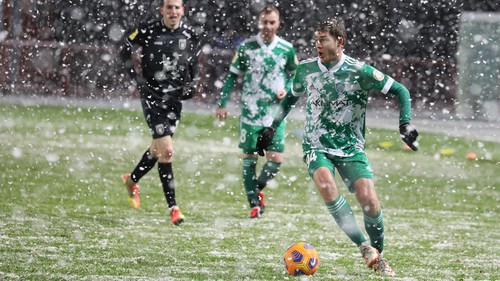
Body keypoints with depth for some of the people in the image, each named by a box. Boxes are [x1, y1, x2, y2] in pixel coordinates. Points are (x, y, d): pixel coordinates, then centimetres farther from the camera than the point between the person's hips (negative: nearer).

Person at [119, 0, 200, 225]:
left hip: (175, 97, 5)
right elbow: (126, 52, 5)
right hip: (152, 96, -5)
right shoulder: (148, 31, -8)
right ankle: (173, 208, -9)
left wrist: (192, 84, 3)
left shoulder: (190, 35, 3)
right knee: (166, 150, -13)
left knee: (158, 148, 16)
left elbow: (194, 63, 19)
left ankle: (132, 180, 44)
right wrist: (138, 79, -5)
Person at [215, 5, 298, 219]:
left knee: (276, 158, -7)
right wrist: (222, 104, 1)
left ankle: (257, 188, 20)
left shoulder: (287, 49, 1)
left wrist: (286, 90, -6)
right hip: (250, 112, -1)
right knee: (249, 157, 0)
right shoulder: (246, 47, -2)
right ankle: (254, 203, 9)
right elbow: (232, 76, 4)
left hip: (275, 113, 1)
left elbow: (294, 75, 15)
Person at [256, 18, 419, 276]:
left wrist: (405, 124, -13)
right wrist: (271, 128, 18)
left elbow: (400, 91, -3)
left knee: (368, 199, -18)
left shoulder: (359, 71, -9)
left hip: (351, 148, -1)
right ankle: (364, 247, -23)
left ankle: (378, 257, 6)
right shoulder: (306, 69, 1)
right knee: (326, 184, -30)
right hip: (316, 146, 1)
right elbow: (291, 99, 21)